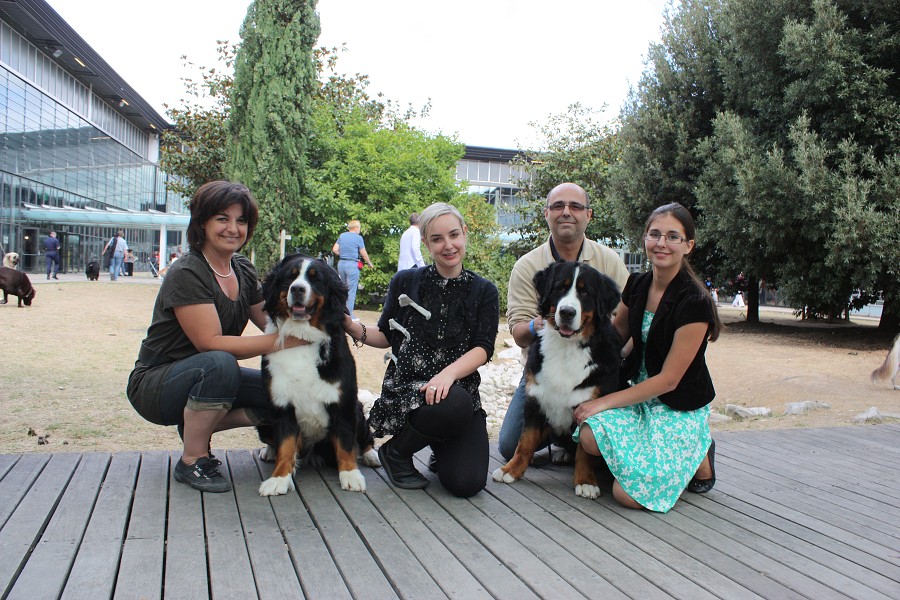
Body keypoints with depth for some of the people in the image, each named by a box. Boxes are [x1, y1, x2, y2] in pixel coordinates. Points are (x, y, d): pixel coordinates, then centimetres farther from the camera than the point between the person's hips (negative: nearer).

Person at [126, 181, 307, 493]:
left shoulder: (243, 271, 3)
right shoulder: (186, 274, -20)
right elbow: (211, 343, -27)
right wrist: (280, 341, -32)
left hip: (206, 379, 7)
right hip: (154, 384, -7)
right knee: (219, 364, -37)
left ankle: (197, 426, 5)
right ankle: (192, 461, -16)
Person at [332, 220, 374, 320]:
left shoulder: (341, 236, 10)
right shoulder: (358, 238, -7)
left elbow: (335, 250, 8)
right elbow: (364, 254, -3)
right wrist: (369, 263, 13)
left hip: (341, 263, 6)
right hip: (352, 264, -6)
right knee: (351, 290, -1)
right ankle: (349, 315, 0)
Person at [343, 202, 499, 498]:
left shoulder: (484, 292, 7)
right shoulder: (405, 282, 8)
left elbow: (483, 348, -4)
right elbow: (386, 336, 15)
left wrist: (449, 373, -23)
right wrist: (353, 328, -6)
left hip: (460, 388, 1)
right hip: (406, 389, -1)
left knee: (467, 483, -20)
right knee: (456, 405, -37)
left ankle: (442, 449, 18)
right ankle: (395, 452, -5)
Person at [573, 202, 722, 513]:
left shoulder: (694, 301, -19)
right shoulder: (637, 285, 1)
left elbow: (668, 380, -19)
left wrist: (604, 402, -18)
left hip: (680, 408, -5)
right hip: (638, 394, 5)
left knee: (629, 493, -21)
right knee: (590, 437, -25)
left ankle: (696, 455, 6)